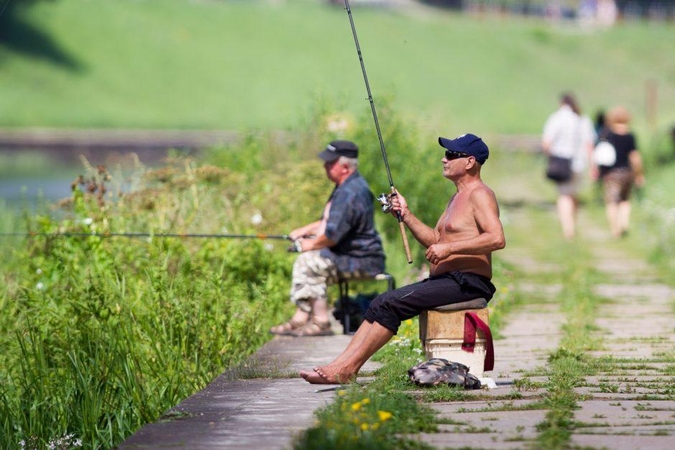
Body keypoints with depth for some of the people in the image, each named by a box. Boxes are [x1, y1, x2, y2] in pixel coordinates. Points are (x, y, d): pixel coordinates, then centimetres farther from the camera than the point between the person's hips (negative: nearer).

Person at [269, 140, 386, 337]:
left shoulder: (350, 193, -23)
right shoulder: (345, 187, 13)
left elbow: (332, 235, -26)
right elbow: (329, 222, 27)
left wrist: (311, 244, -8)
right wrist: (304, 231, 16)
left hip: (363, 261, -11)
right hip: (354, 255, 11)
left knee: (312, 262, -19)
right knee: (303, 260, 11)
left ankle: (321, 322, -13)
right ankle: (300, 318, 7)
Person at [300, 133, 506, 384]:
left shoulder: (479, 194, -9)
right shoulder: (458, 197, 24)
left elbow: (497, 239, -23)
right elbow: (434, 240, 25)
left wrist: (449, 248, -23)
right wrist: (406, 215, 11)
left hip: (466, 283, -10)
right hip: (444, 280, 10)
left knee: (390, 304, -19)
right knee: (380, 304, -1)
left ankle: (348, 369, -17)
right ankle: (338, 364, -9)